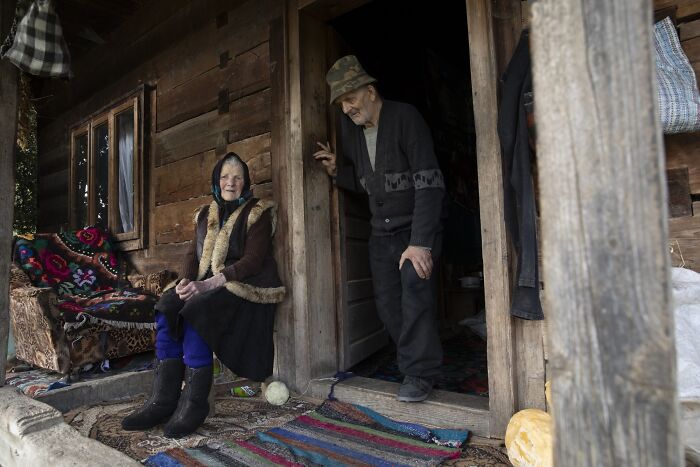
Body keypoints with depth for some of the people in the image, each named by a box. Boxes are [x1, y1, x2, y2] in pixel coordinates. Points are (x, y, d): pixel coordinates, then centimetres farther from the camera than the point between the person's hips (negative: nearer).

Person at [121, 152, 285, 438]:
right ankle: (163, 400, -16)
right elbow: (193, 255, 12)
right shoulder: (205, 215, 19)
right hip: (206, 285, 6)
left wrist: (209, 283, -24)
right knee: (167, 307, -22)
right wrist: (186, 281, -12)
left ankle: (194, 404, -19)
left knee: (194, 311, -31)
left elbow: (253, 260, -12)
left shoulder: (257, 213, 0)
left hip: (247, 286, -5)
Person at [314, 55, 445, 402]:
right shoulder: (349, 128, 4)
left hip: (417, 227, -5)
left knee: (415, 282, -22)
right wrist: (337, 170, -8)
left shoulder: (405, 118, -14)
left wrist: (420, 242, -28)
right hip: (382, 230, 6)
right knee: (387, 302, 0)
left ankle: (420, 372, -6)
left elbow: (429, 183, -21)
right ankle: (416, 360, 18)